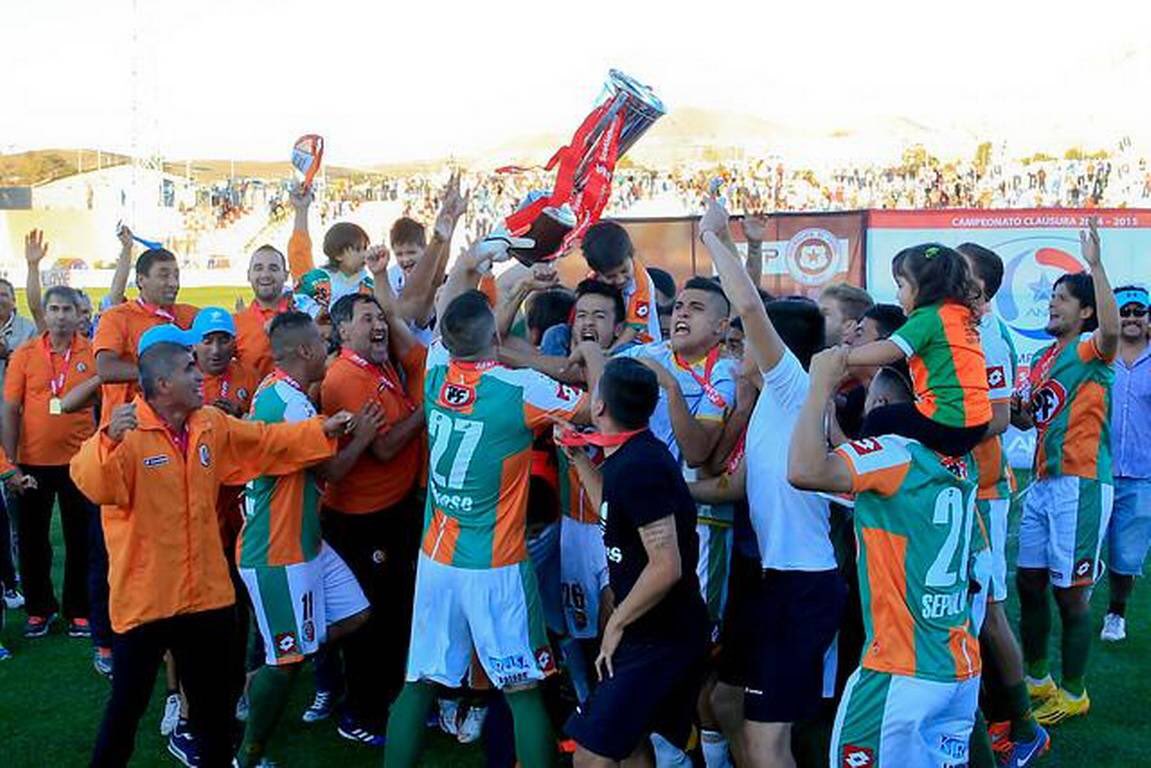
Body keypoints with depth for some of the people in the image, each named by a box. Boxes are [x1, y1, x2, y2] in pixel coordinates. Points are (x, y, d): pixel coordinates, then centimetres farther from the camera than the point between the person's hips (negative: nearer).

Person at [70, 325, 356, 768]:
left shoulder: (213, 425, 5)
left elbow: (270, 442, 17)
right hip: (144, 596, -6)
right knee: (127, 706, 7)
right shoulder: (126, 432, -16)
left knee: (212, 703, 19)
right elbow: (91, 483, -31)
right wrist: (108, 440, -49)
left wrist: (322, 431, 11)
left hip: (206, 593, 6)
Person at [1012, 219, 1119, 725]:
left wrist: (1095, 263, -33)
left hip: (1081, 484, -8)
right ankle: (1036, 678, 31)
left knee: (1069, 592, -1)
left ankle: (1074, 694, 14)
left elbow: (1112, 329, -33)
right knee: (1029, 582, 15)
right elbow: (1027, 420, 23)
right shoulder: (1042, 359, 15)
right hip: (1044, 483, 8)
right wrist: (1019, 409, 2)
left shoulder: (1090, 351, -8)